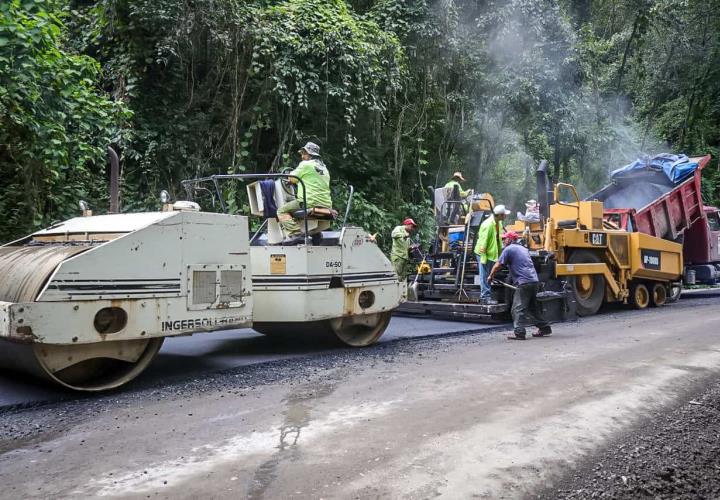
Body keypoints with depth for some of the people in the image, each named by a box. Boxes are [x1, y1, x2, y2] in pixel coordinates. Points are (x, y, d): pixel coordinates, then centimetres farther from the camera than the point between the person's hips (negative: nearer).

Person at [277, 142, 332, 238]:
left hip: (310, 203, -8)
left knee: (282, 211, 1)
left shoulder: (306, 164, -4)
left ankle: (295, 233, -17)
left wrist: (291, 173, 20)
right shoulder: (324, 168, 21)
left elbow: (292, 179, -2)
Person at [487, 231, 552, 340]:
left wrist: (490, 276, 12)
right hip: (535, 281, 8)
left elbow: (497, 265, -2)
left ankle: (519, 332, -13)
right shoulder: (523, 249, 24)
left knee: (518, 308, -7)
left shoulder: (508, 249, -1)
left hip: (524, 282, -8)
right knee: (531, 308, 19)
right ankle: (544, 327, 22)